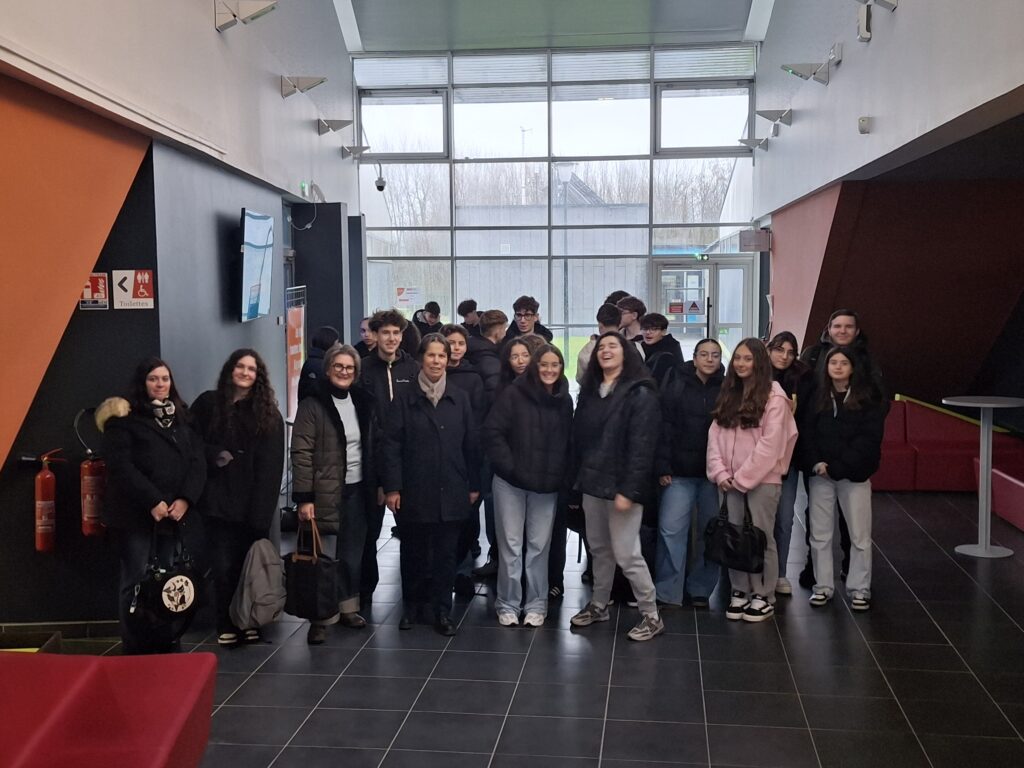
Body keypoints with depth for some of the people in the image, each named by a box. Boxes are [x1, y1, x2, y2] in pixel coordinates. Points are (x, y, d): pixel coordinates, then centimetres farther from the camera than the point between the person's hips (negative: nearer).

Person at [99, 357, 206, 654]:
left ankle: (167, 646, 14)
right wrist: (153, 502, -16)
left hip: (176, 514, 4)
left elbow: (198, 461, 8)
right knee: (136, 582, -2)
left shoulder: (181, 417, 15)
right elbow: (120, 465, -11)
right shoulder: (123, 417, -1)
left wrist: (185, 499, -7)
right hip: (135, 515, -4)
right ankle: (135, 651, 7)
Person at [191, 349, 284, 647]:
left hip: (253, 503, 0)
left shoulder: (269, 414, 5)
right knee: (224, 566, -1)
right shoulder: (208, 403, 7)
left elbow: (271, 465, -1)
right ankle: (227, 626, 13)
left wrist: (263, 507, -10)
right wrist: (213, 455, -10)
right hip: (217, 500, 0)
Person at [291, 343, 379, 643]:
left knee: (353, 554, 11)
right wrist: (304, 498, -17)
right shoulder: (312, 405, -7)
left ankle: (348, 607, 25)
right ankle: (322, 617, 8)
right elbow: (301, 453, -11)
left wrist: (377, 486, 7)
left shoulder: (363, 403, 9)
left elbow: (373, 447, 13)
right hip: (325, 492, -5)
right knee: (325, 556, -1)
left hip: (357, 491, 5)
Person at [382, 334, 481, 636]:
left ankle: (442, 611, 16)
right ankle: (412, 605, 27)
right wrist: (392, 487, -8)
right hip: (414, 492, -1)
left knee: (446, 553, 6)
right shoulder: (405, 400, 0)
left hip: (451, 492, 1)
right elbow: (392, 445, -3)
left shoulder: (460, 399, 6)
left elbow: (472, 444, 7)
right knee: (413, 552, 10)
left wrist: (474, 485, 6)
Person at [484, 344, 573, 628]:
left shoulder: (565, 400, 7)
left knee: (539, 546, 7)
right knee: (510, 545, 3)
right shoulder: (514, 393, -6)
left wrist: (562, 476, 2)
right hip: (510, 482, -3)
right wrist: (508, 465, -12)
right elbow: (492, 431, -9)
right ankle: (507, 604, 15)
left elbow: (568, 443, 12)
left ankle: (536, 604, 19)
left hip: (546, 485, 3)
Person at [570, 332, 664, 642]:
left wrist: (629, 490, -20)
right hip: (592, 483, 7)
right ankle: (598, 605, 30)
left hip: (621, 485, -6)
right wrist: (576, 477, 6)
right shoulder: (589, 391, 12)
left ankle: (651, 616, 9)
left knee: (626, 554, -4)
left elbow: (641, 446, -16)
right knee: (599, 549, 16)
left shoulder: (640, 394, -10)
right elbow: (579, 438, 12)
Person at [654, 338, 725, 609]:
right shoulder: (677, 385, 0)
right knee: (670, 529, -4)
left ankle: (700, 589, 22)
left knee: (710, 532, 8)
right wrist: (663, 466, -9)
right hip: (680, 472, -1)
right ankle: (667, 592, 5)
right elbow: (664, 426, -3)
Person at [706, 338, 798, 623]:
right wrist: (720, 473, -5)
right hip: (731, 480, 5)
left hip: (762, 479, -5)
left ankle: (764, 596, 13)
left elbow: (770, 444, -13)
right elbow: (715, 435, 7)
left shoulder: (774, 396, -8)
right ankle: (740, 591, 20)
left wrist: (743, 477, -13)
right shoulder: (728, 394, 11)